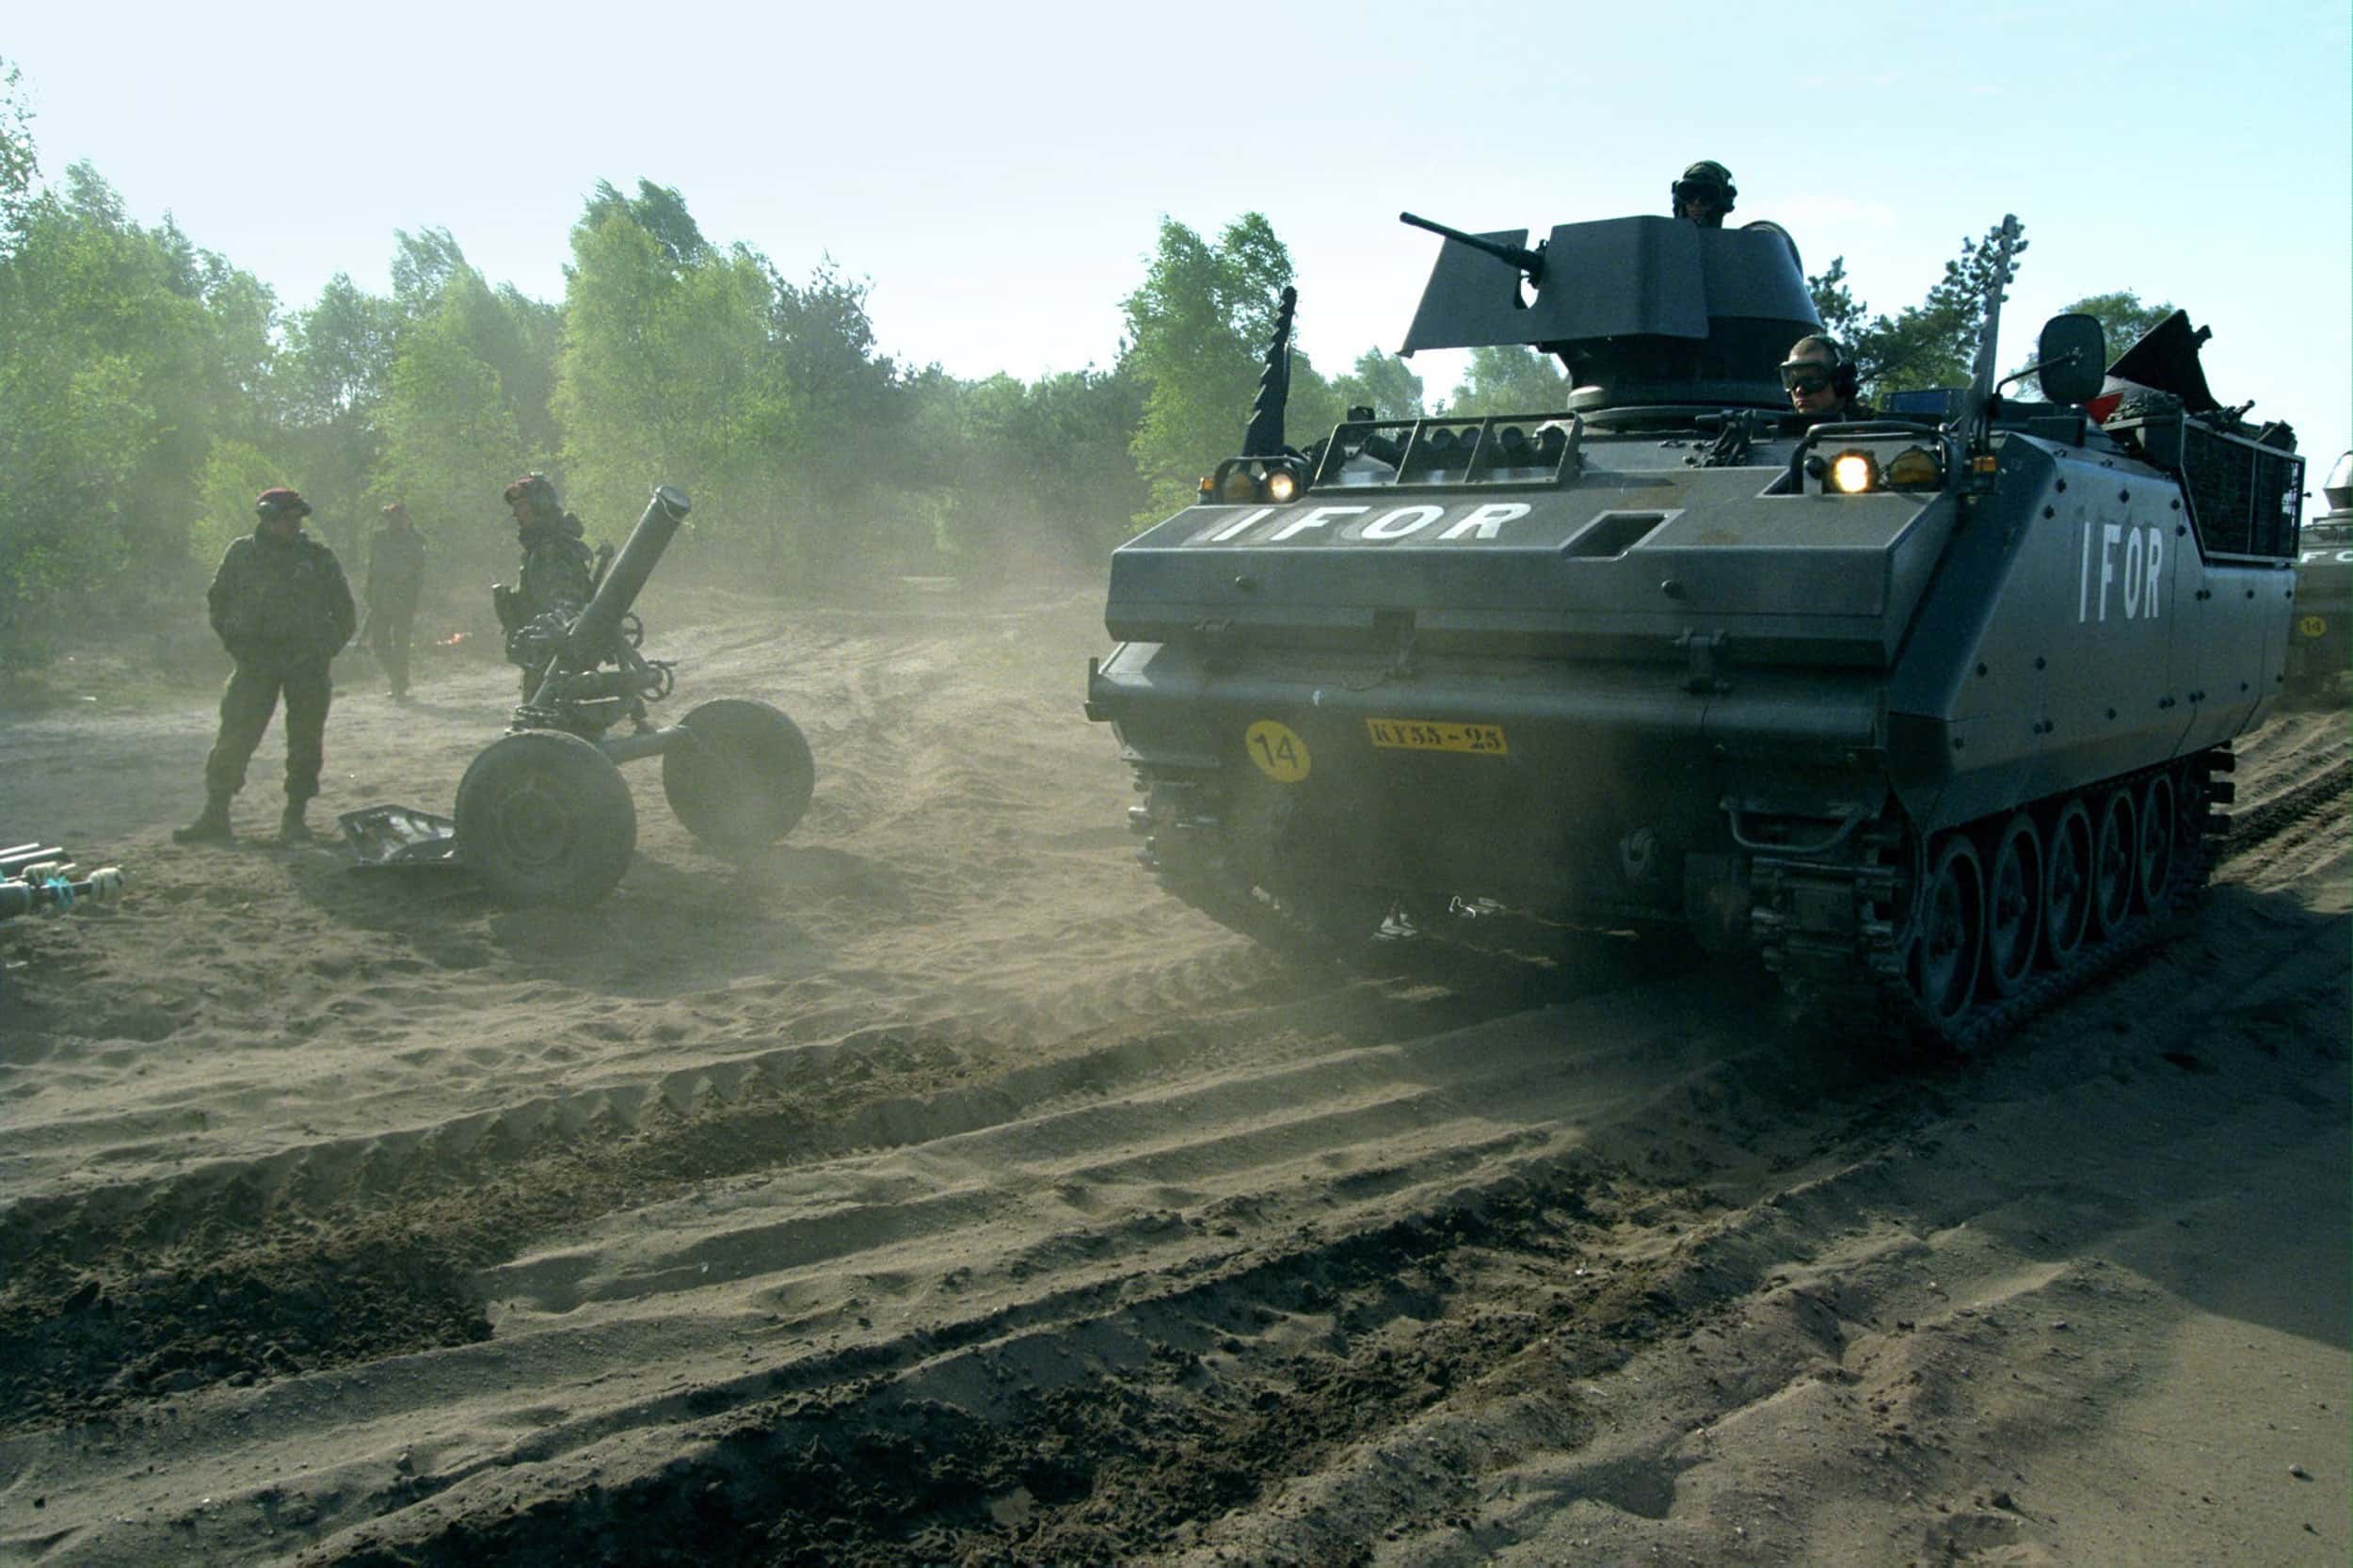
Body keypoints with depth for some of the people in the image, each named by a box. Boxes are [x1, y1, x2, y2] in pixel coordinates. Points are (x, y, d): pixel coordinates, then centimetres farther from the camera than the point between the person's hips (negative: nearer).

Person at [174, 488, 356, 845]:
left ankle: (295, 817, 13)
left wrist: (327, 649, 4)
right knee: (234, 738, -3)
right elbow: (216, 601, 14)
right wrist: (234, 642, 6)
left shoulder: (318, 557, 2)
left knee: (306, 742, 3)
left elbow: (344, 609, 10)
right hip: (256, 661, 0)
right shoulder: (241, 554, 3)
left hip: (307, 664, 0)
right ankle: (215, 815, 2)